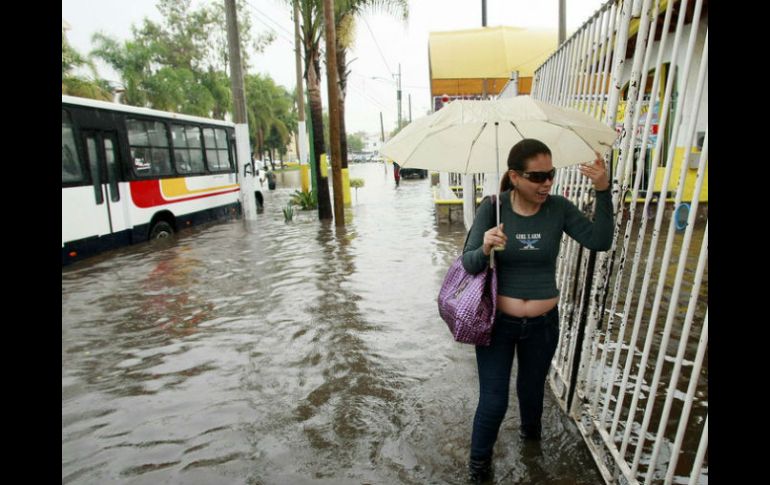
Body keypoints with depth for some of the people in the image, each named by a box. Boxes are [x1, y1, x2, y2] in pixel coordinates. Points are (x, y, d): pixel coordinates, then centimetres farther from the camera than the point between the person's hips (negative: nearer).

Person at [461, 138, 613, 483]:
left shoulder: (558, 208, -7)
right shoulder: (492, 208, -13)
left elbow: (600, 242, -15)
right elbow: (468, 263, -14)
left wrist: (603, 192, -24)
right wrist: (485, 249, -35)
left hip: (543, 324, 3)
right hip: (498, 322, -2)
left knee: (532, 389, 25)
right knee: (493, 402, 5)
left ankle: (531, 429, 61)